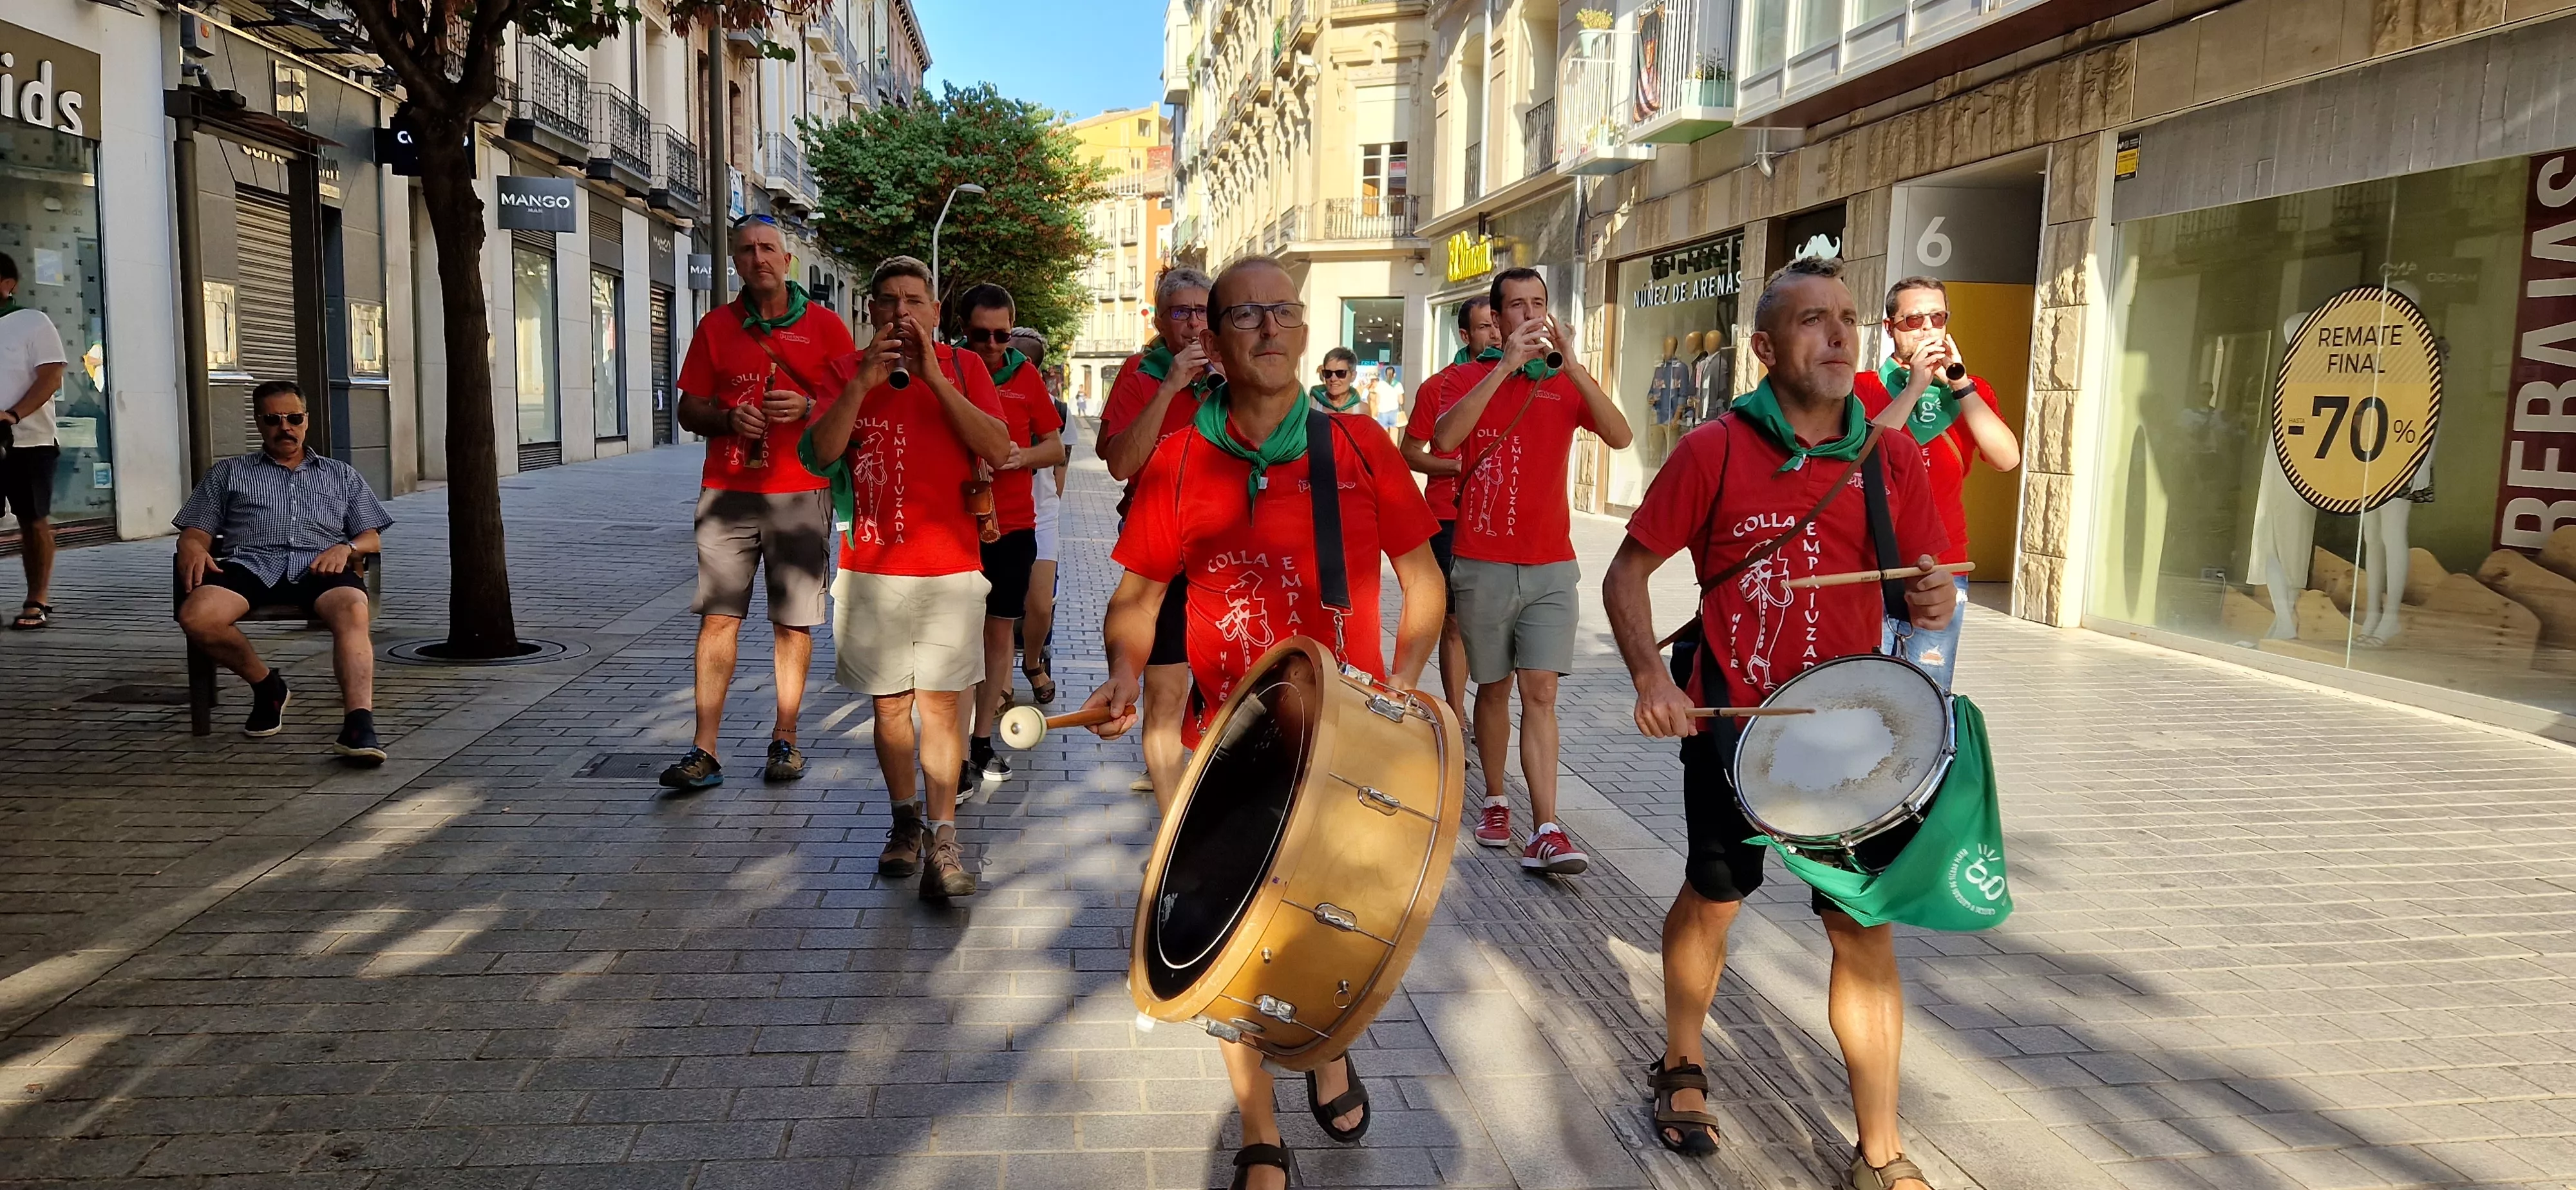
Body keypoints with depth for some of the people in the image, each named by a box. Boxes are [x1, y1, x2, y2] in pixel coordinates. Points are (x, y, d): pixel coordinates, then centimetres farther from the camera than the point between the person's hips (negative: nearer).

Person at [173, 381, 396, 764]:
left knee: (353, 610, -38)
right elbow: (195, 531, 19)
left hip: (318, 565, -1)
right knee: (197, 616, -33)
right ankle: (267, 685, -6)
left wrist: (347, 547, -4)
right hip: (249, 563, 1)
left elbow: (372, 537, 21)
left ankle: (358, 724, -52)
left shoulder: (342, 475, 30)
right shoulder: (227, 473, 29)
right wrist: (193, 548, -7)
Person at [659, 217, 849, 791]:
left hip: (800, 494, -1)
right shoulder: (715, 326, 11)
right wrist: (729, 418, -8)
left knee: (793, 621, 3)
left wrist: (808, 408, -11)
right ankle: (704, 751, -1)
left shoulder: (825, 326, 6)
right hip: (727, 492, 1)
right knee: (718, 616, -4)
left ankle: (785, 739, 15)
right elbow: (689, 410, 12)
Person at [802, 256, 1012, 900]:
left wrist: (934, 378, -16)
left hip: (951, 566, -2)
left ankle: (941, 839, -3)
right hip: (870, 571, 2)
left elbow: (998, 448, -10)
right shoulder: (848, 372, 8)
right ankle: (905, 819, 23)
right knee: (890, 703, 8)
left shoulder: (963, 367, 5)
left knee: (939, 703, -6)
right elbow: (820, 454, -6)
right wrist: (865, 382, -15)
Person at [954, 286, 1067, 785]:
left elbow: (1056, 448, 10)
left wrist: (1021, 456, -9)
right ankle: (958, 754, -3)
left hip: (1013, 524, 3)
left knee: (999, 630, 8)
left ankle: (983, 741, 20)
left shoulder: (1026, 374, 5)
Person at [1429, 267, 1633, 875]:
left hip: (1551, 566, 0)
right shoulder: (1475, 380, 3)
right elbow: (1444, 439, -18)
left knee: (1540, 693, -7)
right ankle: (1495, 801, 27)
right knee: (1494, 688, 10)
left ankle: (1546, 832, -10)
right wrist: (1506, 365, -22)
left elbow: (1620, 436, -12)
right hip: (1483, 564, 0)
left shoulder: (1567, 383, 6)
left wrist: (1569, 362, -21)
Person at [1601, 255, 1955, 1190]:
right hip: (1732, 720, -2)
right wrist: (1649, 673, -19)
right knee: (1712, 898, 12)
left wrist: (1932, 601, -16)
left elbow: (1927, 587, 8)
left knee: (1865, 927, 1)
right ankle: (1680, 1069, 38)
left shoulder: (1890, 460, 2)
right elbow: (1627, 574, -3)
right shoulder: (1713, 452, -7)